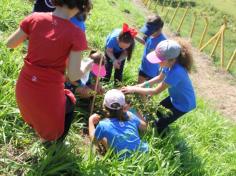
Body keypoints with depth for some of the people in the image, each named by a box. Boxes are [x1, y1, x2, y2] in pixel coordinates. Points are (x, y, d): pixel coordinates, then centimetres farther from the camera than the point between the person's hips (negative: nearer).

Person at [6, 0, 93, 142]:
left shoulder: (34, 18, -8)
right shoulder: (76, 35, -19)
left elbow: (10, 44, 4)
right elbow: (74, 76, -16)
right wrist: (87, 67, 4)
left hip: (24, 88, 4)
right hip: (49, 93, -3)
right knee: (69, 104, 33)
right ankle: (55, 142, 50)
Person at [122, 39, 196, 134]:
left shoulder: (176, 72, -42)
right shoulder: (170, 64, -17)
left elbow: (156, 91, -31)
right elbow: (159, 78, 3)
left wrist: (134, 89, -24)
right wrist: (143, 84, -8)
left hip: (183, 104, -8)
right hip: (176, 97, 8)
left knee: (160, 124, 5)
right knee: (158, 111, 26)